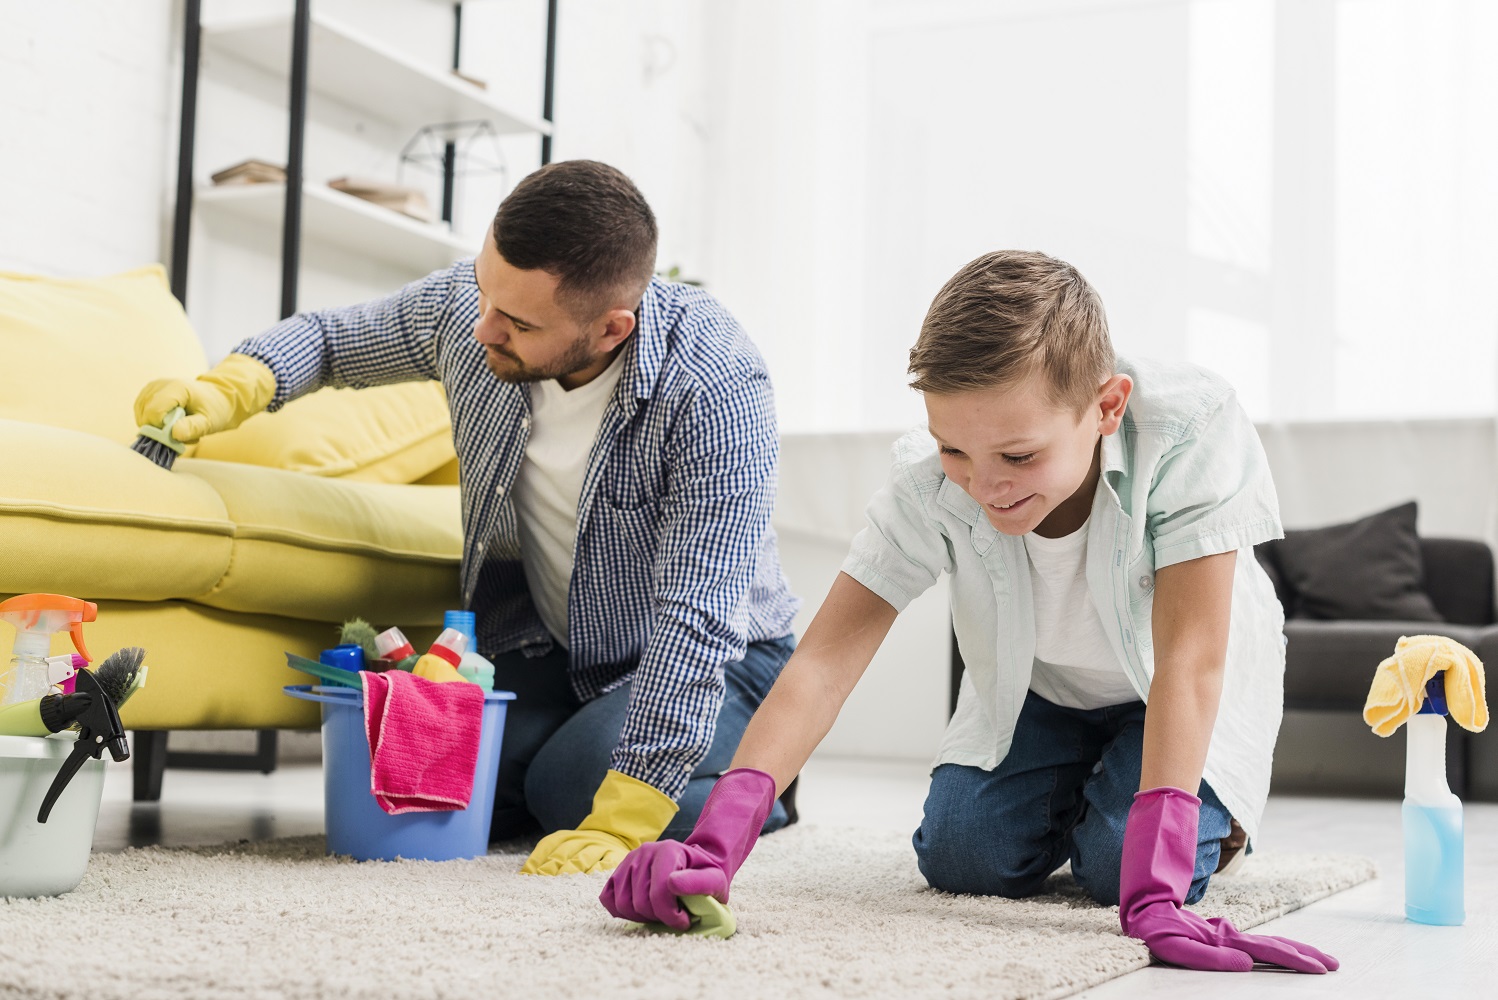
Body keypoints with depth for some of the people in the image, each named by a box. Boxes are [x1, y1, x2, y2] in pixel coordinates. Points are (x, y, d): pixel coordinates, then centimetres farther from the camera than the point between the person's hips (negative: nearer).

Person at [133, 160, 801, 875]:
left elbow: (698, 617, -36)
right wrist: (227, 392, -16)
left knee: (576, 790, -28)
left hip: (708, 657, -5)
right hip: (541, 640, 5)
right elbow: (329, 336, 6)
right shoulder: (465, 303, -15)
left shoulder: (716, 388, -32)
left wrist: (622, 822, -41)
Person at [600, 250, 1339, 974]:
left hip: (1179, 687, -2)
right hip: (1036, 685, 3)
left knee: (1117, 864, -22)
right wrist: (715, 844, -53)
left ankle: (1211, 812, 13)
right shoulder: (927, 485, -33)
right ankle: (1070, 797, 22)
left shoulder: (1190, 432, -41)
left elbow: (1190, 656, -43)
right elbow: (825, 660, -37)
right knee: (961, 858, -12)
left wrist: (1152, 894, -52)